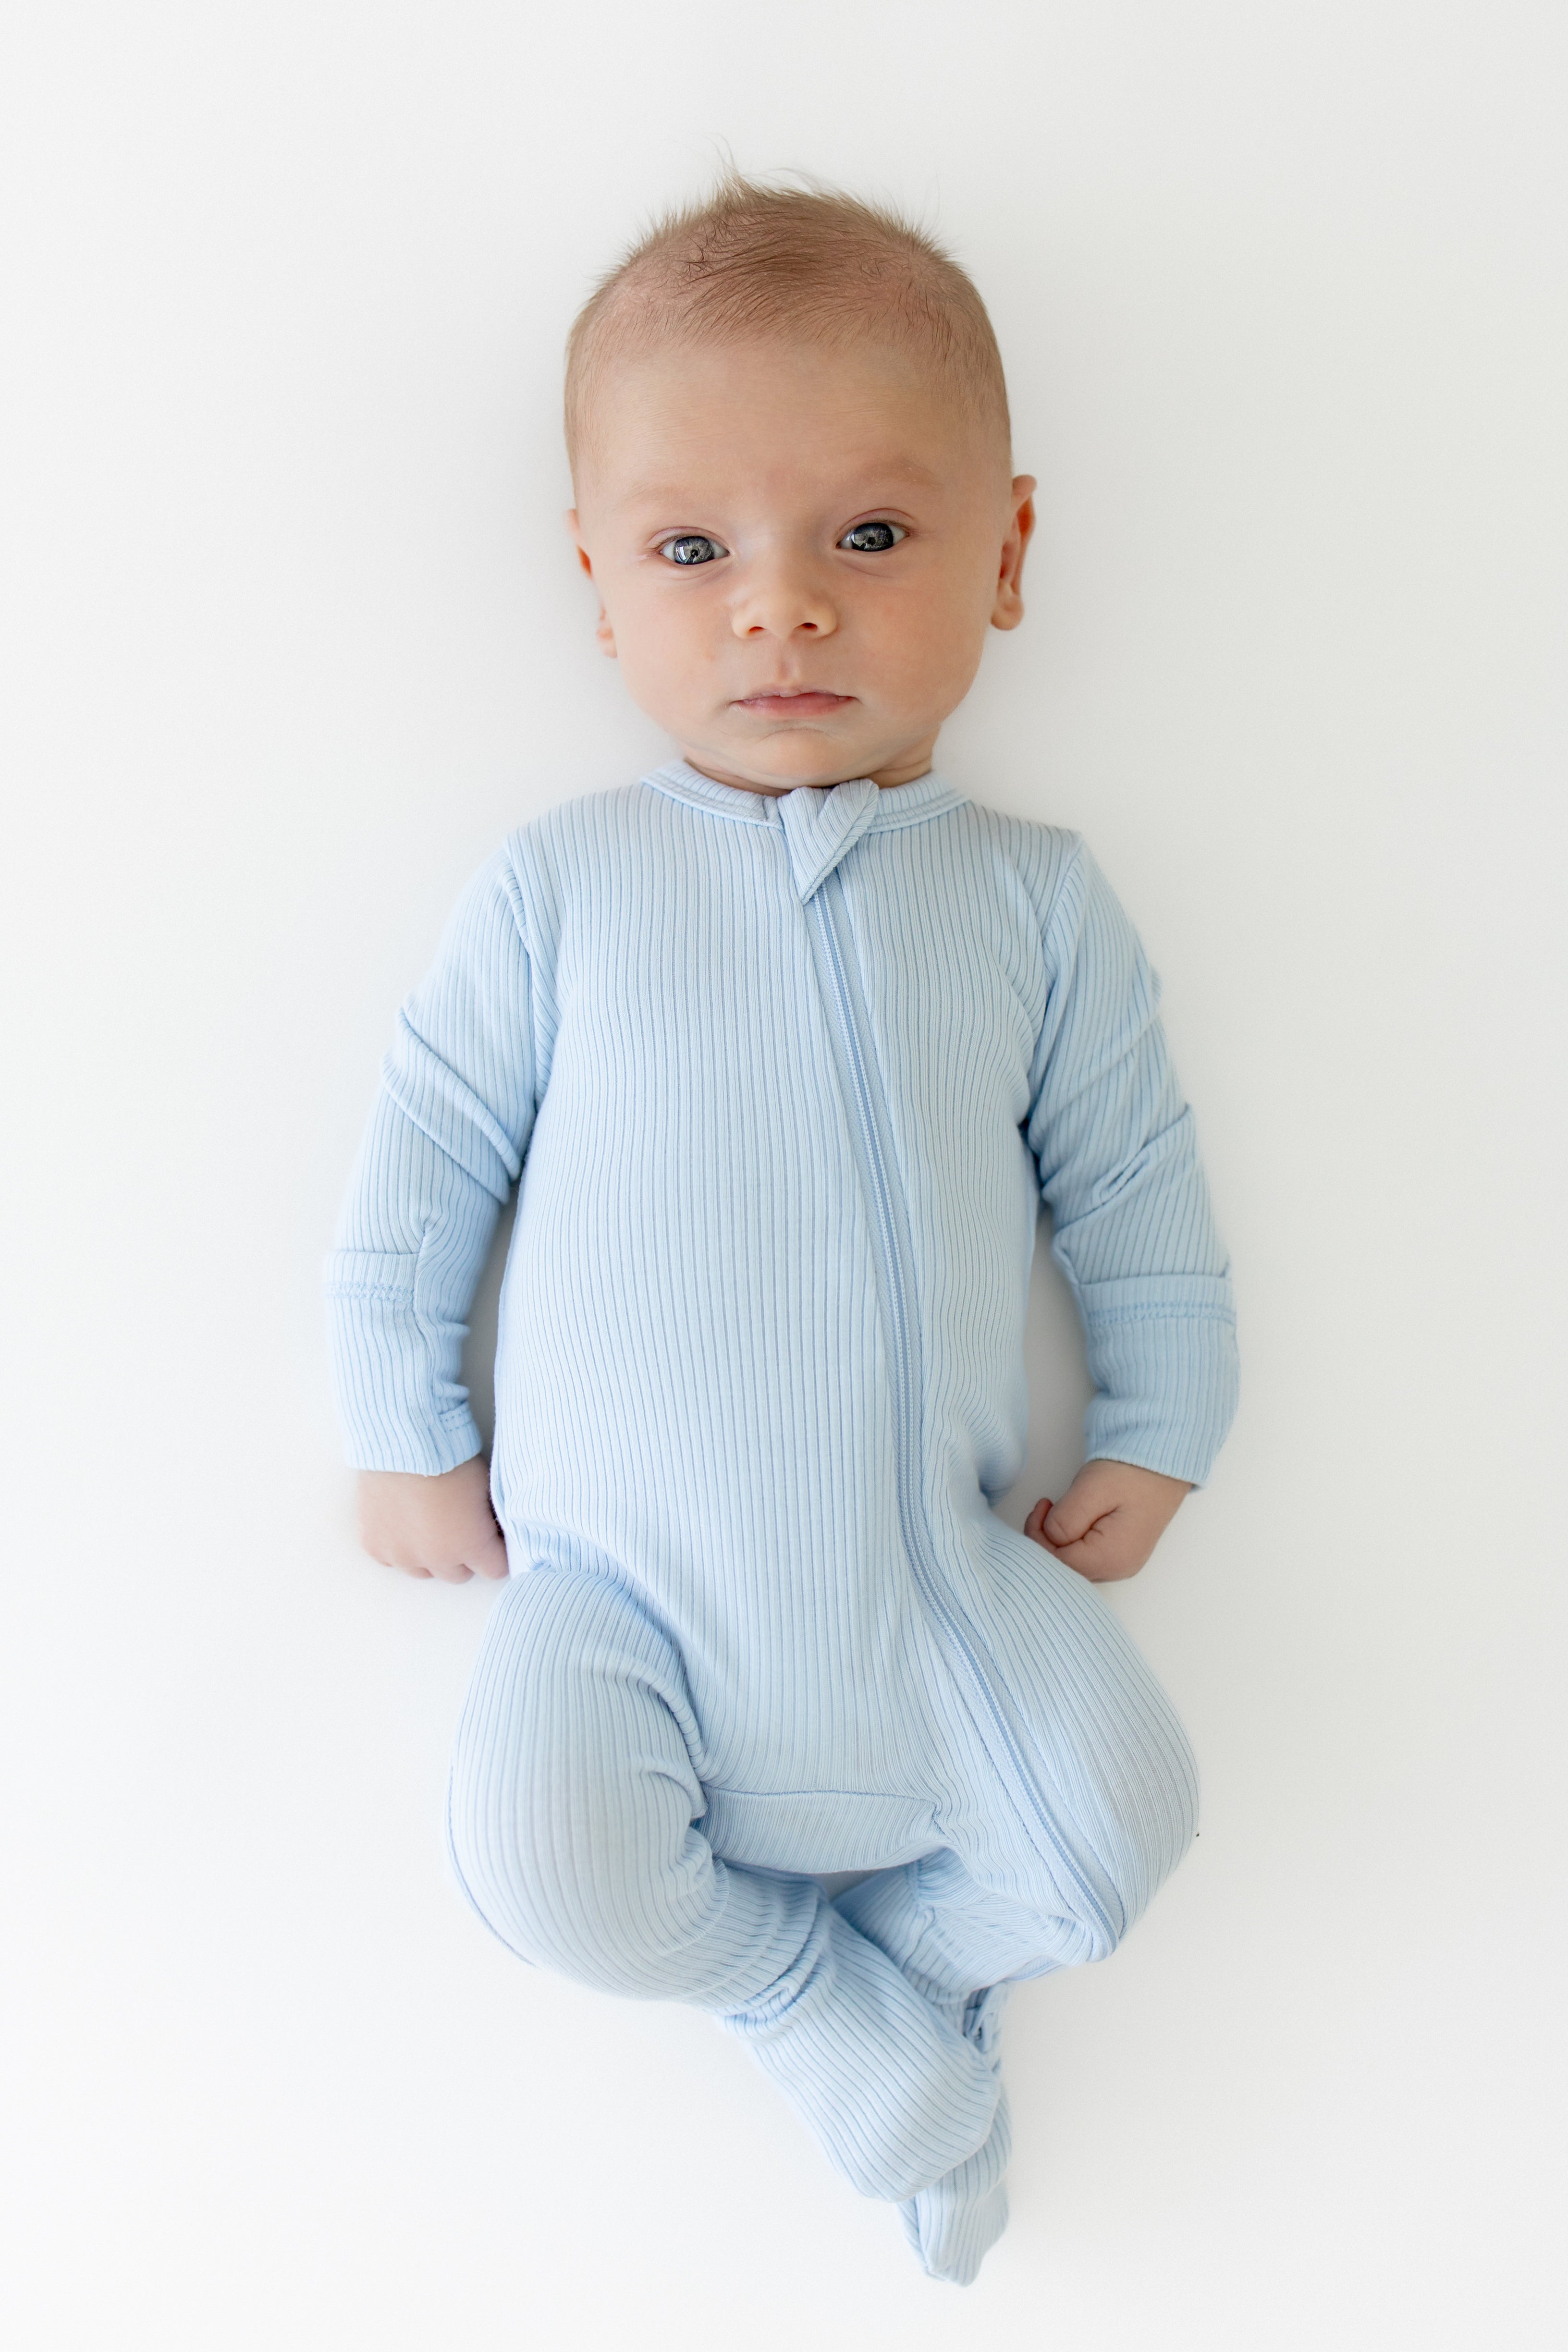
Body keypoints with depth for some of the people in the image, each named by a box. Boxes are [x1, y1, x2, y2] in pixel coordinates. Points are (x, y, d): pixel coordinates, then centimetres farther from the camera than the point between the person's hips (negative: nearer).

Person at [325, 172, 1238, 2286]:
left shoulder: (1034, 901, 0)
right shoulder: (558, 889, -3)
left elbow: (1132, 1181, 9)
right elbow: (424, 1161, 3)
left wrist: (1157, 1438, 8)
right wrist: (406, 1439, 4)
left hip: (938, 1564, 2)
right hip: (618, 1569, -1)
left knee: (1117, 1823, -12)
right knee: (542, 1846, -22)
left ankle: (836, 1943, 17)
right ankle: (840, 1998, 8)